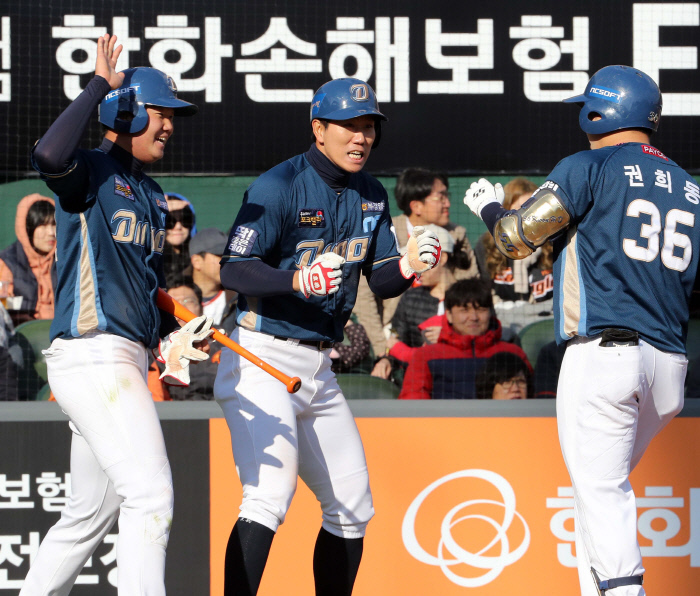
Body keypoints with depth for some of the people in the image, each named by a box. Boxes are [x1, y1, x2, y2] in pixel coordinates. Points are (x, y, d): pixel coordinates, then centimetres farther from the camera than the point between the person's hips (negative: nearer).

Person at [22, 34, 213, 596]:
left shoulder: (151, 194, 21)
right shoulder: (90, 171, -6)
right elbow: (49, 154, -31)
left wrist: (170, 337, 10)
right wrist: (99, 86, -22)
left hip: (127, 360, 10)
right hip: (91, 355, -10)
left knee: (92, 513, 14)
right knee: (151, 492, -17)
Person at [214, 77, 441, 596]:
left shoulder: (371, 196, 9)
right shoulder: (279, 186, -14)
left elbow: (381, 280, 8)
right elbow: (234, 270, -20)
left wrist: (407, 266, -14)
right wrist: (298, 281, -36)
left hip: (319, 368, 8)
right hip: (262, 362, -8)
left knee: (352, 506, 11)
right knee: (271, 495, -23)